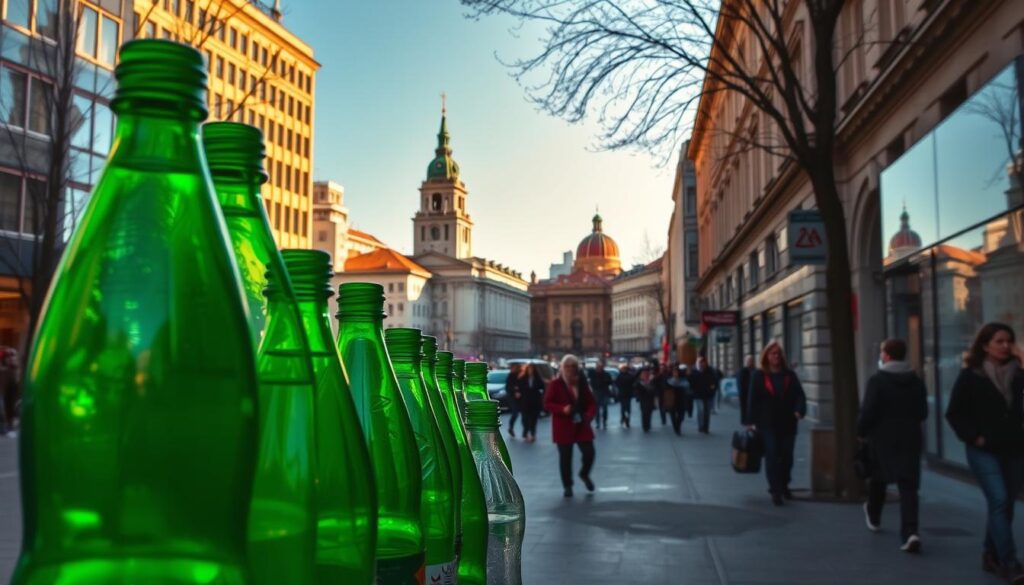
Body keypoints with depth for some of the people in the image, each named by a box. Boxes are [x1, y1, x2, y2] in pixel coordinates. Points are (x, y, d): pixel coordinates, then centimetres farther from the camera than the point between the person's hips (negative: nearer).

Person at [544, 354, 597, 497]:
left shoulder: (582, 383, 5)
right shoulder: (556, 384, -7)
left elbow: (592, 402, 9)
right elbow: (547, 404, -8)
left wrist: (589, 415, -11)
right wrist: (562, 409, -23)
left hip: (581, 425, 3)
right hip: (563, 426, -3)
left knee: (589, 453, -3)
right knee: (565, 457, 3)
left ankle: (584, 474, 28)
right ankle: (567, 486, 19)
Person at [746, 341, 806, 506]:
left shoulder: (789, 375, 8)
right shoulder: (759, 376, 1)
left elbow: (799, 394, 2)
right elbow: (754, 399, -1)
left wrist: (800, 410, -18)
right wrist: (753, 422, -6)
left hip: (788, 423, 3)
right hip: (768, 424, -3)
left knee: (787, 456, 11)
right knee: (772, 456, -6)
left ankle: (783, 486, 30)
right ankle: (775, 490, -2)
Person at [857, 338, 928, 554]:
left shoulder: (877, 380, -12)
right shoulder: (916, 381, 5)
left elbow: (868, 412, -16)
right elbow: (923, 413, 10)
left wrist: (861, 432, 0)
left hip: (882, 439, -3)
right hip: (909, 439, 3)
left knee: (878, 480, 19)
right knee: (908, 486, -3)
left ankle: (873, 517, 39)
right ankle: (910, 532, -18)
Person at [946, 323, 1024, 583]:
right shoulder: (970, 376, -4)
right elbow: (954, 413, -1)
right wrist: (973, 437, -11)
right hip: (984, 451, -4)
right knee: (999, 501, -12)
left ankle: (991, 556, 25)